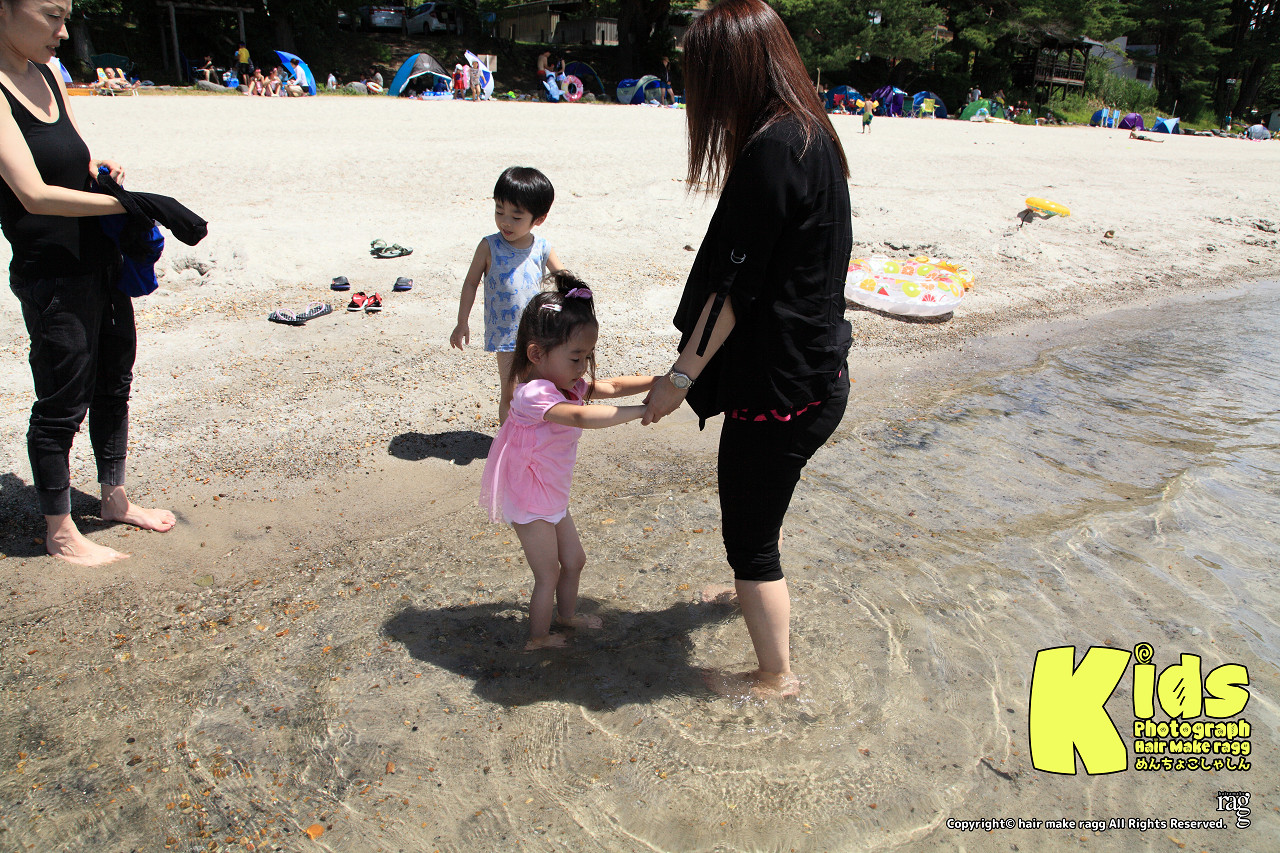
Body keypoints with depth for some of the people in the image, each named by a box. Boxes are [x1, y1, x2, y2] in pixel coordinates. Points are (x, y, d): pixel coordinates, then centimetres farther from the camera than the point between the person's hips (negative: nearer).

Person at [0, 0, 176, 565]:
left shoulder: (47, 74, 9)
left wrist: (102, 171, -2)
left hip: (101, 261, 8)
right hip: (50, 275, -8)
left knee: (113, 383, 17)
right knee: (62, 402, 3)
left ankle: (115, 498, 35)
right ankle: (60, 532, 19)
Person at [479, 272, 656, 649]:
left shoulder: (568, 384, -2)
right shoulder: (535, 394, -33)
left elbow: (612, 386, -3)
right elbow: (582, 417, -48)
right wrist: (641, 410, -51)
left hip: (552, 498, 9)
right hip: (530, 504, -9)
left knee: (574, 560, 24)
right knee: (548, 575, 8)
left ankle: (566, 614, 48)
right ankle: (538, 638, 28)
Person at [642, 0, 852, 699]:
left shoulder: (770, 151, -23)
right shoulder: (812, 133, 8)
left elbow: (733, 285, -22)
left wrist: (681, 375, -12)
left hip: (779, 385, -10)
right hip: (815, 369, 10)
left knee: (748, 533, 8)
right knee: (760, 504, 31)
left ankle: (775, 674, 27)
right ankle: (758, 592, 57)